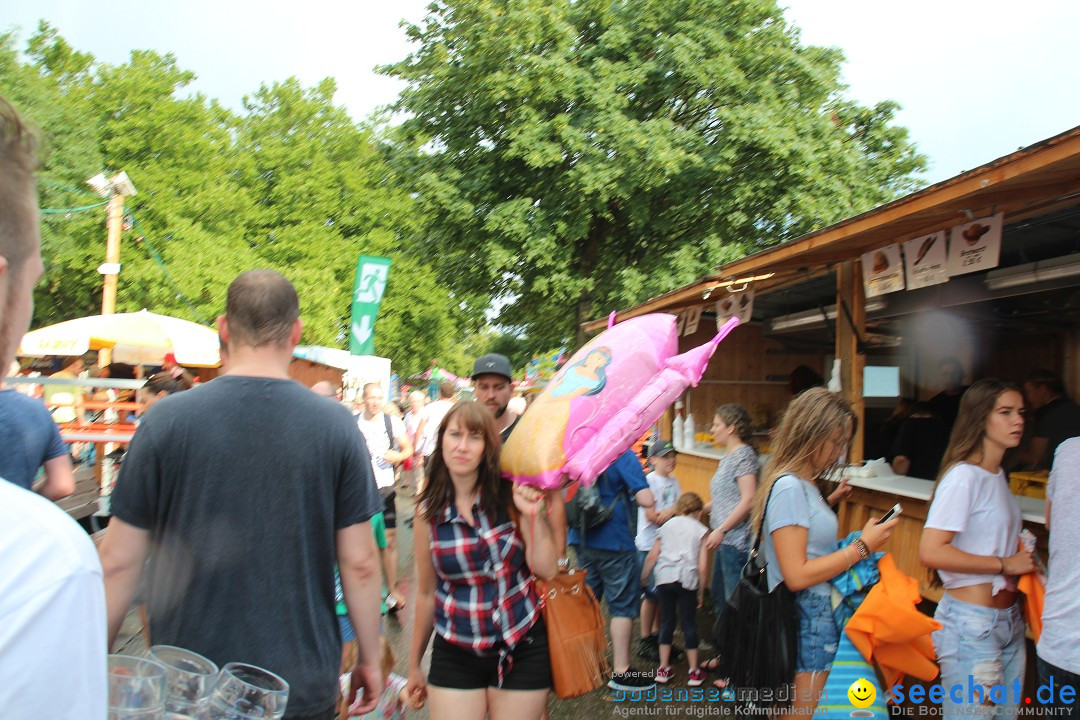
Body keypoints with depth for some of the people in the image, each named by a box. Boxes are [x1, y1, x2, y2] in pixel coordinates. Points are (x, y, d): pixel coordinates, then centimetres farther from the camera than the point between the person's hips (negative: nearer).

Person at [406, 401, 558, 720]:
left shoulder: (510, 497, -8)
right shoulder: (428, 511, -4)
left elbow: (547, 570, -10)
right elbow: (426, 593, 6)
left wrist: (532, 515, -20)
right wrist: (414, 664, 12)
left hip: (522, 649, -1)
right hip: (455, 654, 1)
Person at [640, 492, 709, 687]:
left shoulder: (667, 526, 17)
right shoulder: (700, 530, 10)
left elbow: (652, 557, 12)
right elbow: (702, 566, 2)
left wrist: (643, 578, 23)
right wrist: (701, 592, 11)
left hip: (664, 577, 2)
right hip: (687, 579, -2)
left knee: (666, 622, 12)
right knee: (689, 625, 8)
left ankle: (663, 669, 16)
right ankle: (694, 672, 14)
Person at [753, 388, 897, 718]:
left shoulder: (805, 484, 13)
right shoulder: (789, 487, -17)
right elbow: (796, 575, -21)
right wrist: (862, 546, -16)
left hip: (822, 615, 9)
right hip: (809, 619, -9)